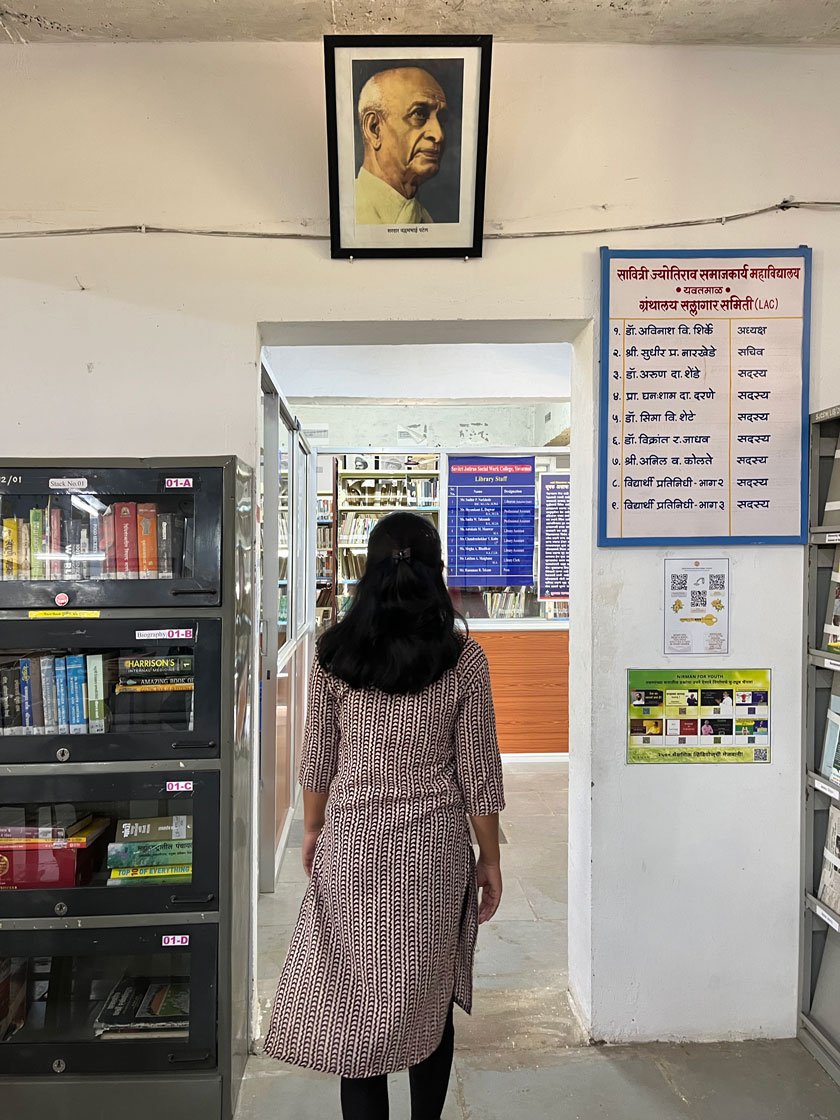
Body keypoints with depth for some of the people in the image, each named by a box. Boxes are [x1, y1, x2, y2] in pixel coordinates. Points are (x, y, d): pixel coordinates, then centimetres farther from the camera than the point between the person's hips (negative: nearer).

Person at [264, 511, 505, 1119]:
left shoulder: (335, 653, -5)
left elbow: (318, 757, 3)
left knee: (359, 1001, 12)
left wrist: (313, 830, 17)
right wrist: (490, 857, 5)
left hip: (351, 843, 1)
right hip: (433, 847, 0)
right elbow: (478, 770, -7)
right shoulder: (461, 657, -10)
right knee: (430, 999, 19)